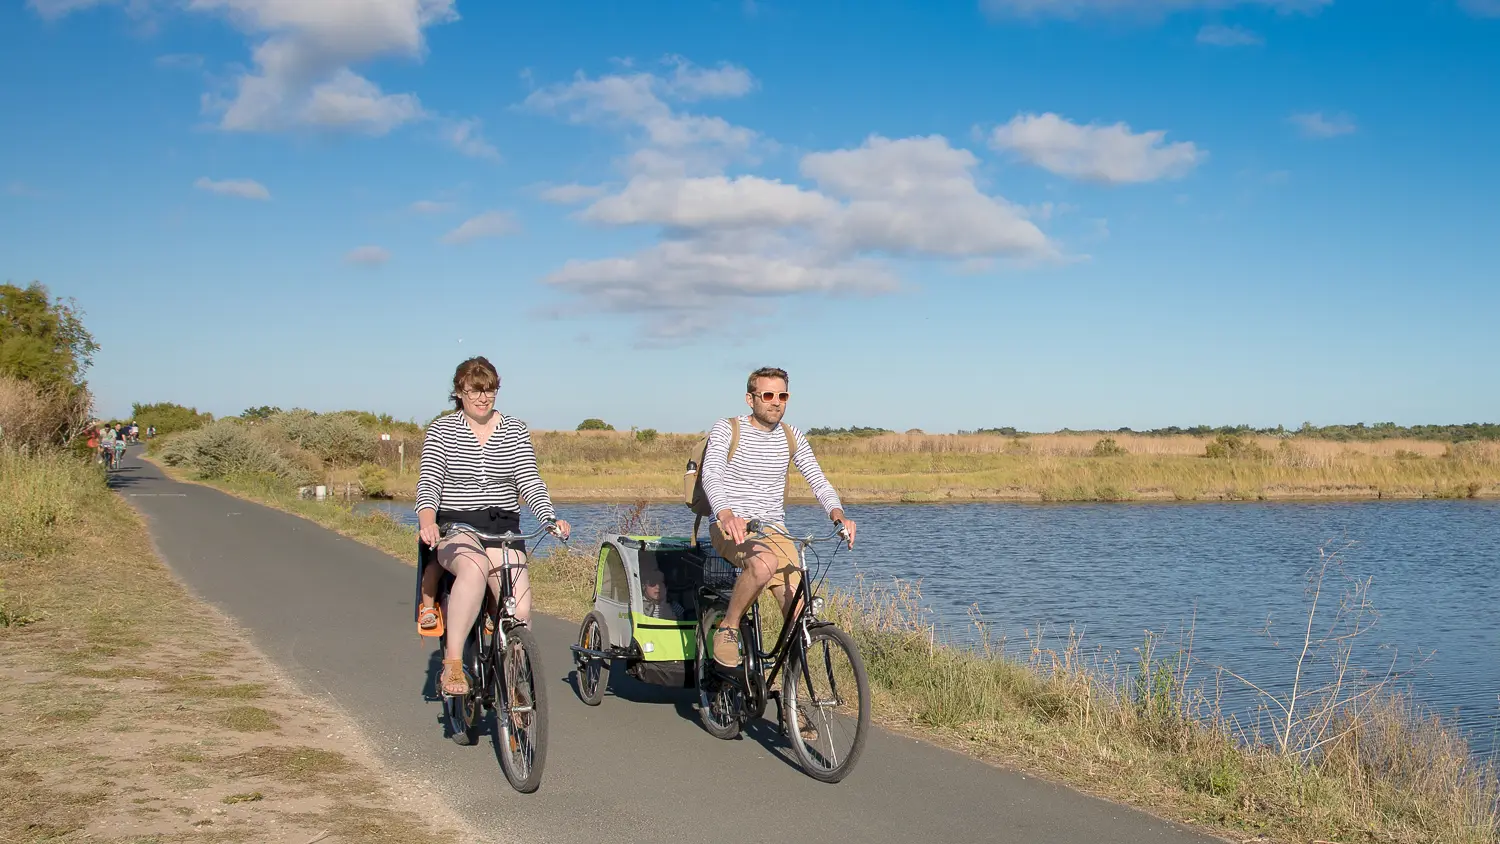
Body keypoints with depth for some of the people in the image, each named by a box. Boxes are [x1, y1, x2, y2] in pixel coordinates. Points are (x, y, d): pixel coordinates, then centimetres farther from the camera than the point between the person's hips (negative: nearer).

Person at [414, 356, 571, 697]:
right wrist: (427, 521, -27)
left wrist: (551, 519, -17)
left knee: (520, 611, -17)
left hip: (503, 529, 2)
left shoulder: (515, 430, 9)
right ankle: (452, 663, -31)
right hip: (454, 528, -2)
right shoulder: (441, 430, 5)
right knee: (475, 567, -38)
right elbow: (429, 481, -7)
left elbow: (529, 481, 1)